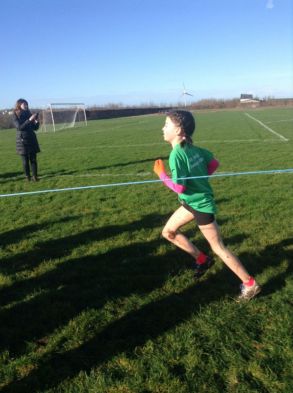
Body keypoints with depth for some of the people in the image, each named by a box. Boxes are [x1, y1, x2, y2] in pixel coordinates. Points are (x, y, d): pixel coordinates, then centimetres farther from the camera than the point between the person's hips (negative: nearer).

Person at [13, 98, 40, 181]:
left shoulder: (29, 114, 9)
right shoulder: (16, 116, -2)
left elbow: (35, 128, 12)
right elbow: (19, 127, -17)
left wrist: (36, 122, -9)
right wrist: (29, 120, -23)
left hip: (32, 139, 4)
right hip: (22, 140, -4)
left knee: (33, 159, 2)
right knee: (25, 160, 0)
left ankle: (35, 176, 5)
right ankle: (28, 177, 6)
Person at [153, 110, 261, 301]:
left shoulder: (176, 154, -24)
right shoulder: (193, 148, 1)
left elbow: (179, 187, -24)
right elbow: (214, 163, 10)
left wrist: (161, 174, -12)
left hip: (201, 204, -9)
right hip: (193, 201, 9)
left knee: (219, 248, 4)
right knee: (168, 232, 17)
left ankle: (250, 285, 17)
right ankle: (202, 259, 27)